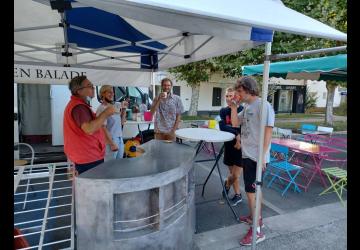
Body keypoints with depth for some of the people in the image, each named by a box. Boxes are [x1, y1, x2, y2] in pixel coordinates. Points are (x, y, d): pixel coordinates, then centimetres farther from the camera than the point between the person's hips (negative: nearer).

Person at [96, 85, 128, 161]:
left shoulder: (116, 105, 9)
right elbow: (103, 128, -17)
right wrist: (112, 144, -18)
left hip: (120, 139, 7)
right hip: (110, 140, -7)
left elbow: (121, 122, 16)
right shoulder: (101, 109, -14)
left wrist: (124, 108, 8)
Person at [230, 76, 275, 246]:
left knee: (251, 191, -4)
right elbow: (235, 123, 14)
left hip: (257, 156, -9)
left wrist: (262, 156, -21)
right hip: (247, 154, 9)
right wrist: (233, 106, 2)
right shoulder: (247, 106, 11)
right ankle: (255, 217, 37)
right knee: (252, 189, 20)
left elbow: (268, 131, -19)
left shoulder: (263, 105, -15)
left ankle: (257, 230, 7)